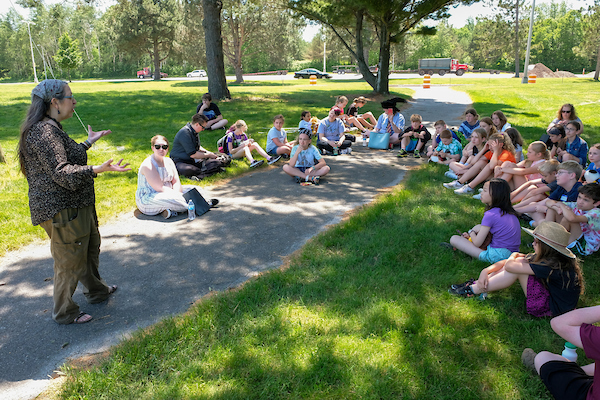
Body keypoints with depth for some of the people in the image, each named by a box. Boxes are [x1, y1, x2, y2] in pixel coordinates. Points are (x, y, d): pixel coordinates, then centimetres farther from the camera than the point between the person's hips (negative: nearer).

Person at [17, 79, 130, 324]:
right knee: (70, 261, 3)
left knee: (90, 247, 25)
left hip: (76, 205, 11)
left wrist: (89, 142, 34)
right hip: (61, 210, -11)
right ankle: (64, 313, 22)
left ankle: (96, 291, 45)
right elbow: (61, 173, -29)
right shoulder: (43, 133, -23)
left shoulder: (51, 128, 11)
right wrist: (98, 170, -39)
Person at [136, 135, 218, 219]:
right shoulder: (147, 165, -17)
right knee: (172, 199, -37)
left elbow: (176, 182, 3)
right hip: (147, 199, -9)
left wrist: (177, 193, -19)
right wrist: (178, 196, -21)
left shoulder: (168, 161, 7)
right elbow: (160, 188, -22)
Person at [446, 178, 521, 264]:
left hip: (498, 255, -9)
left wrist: (471, 232, 11)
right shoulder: (509, 211, 10)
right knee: (479, 227, 25)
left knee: (454, 239, -8)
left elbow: (477, 243, -10)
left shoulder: (490, 215, -16)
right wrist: (472, 235, 19)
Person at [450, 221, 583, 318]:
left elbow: (510, 266, -29)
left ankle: (473, 290, -12)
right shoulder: (546, 257, -1)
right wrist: (486, 270, -12)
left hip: (551, 309, -10)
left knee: (518, 265, -20)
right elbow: (508, 263, -1)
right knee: (519, 262, 1)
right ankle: (477, 284, 1)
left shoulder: (552, 266, -30)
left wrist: (514, 255, -5)